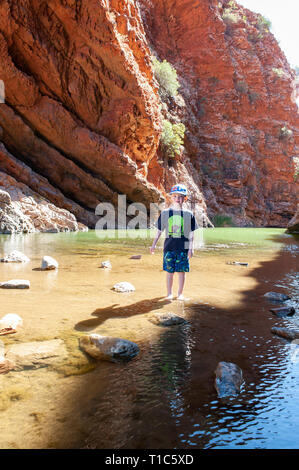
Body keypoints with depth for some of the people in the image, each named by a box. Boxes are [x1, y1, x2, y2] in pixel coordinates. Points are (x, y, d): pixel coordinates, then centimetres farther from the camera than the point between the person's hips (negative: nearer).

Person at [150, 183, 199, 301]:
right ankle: (169, 293, 19)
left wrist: (190, 248, -2)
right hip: (169, 246, 0)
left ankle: (180, 293, 19)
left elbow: (191, 234, 4)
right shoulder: (165, 213, 5)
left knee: (181, 271, 5)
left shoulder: (188, 214, 3)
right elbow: (159, 231, 10)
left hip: (183, 247, 0)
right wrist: (153, 245, 7)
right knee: (169, 271, 5)